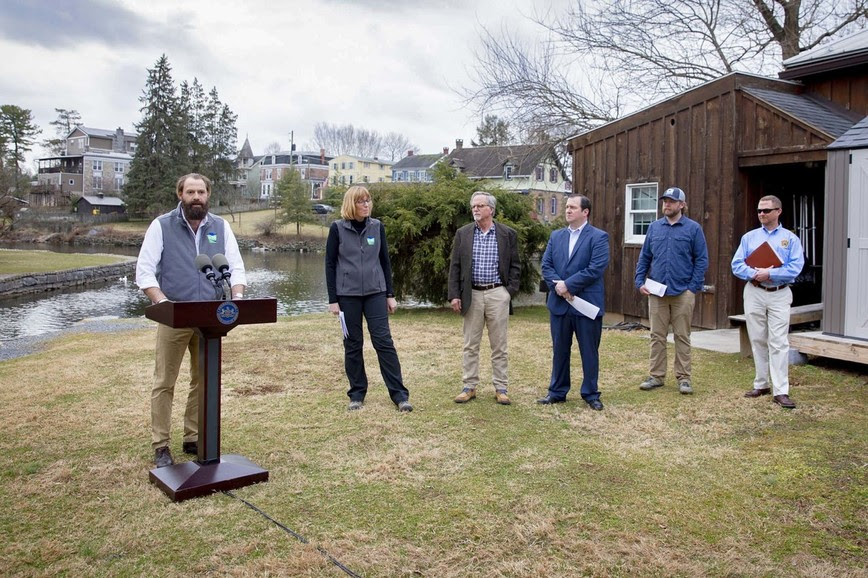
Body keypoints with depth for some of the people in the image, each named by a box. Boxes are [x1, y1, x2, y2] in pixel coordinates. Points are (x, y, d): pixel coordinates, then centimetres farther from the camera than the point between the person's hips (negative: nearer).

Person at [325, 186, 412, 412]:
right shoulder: (337, 228, -2)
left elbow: (385, 261, 9)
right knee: (353, 344, 6)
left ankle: (399, 394, 2)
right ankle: (357, 393, 18)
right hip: (347, 294, -1)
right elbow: (330, 264, 0)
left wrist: (390, 294, 6)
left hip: (375, 292, 1)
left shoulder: (377, 227, 4)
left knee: (384, 341, -3)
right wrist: (332, 299, -4)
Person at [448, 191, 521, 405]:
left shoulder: (508, 234, 3)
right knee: (470, 345, 7)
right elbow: (455, 266, 5)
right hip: (472, 295, 1)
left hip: (498, 294, -1)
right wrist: (454, 295, -2)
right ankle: (469, 387, 16)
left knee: (499, 345, 5)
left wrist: (511, 290, -5)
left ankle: (501, 388, 14)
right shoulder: (463, 234, 6)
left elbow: (515, 266, 6)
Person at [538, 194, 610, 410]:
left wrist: (568, 284, -16)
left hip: (587, 304, -4)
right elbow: (546, 266, 6)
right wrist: (557, 285, -12)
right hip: (559, 303, 4)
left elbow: (596, 269, -15)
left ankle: (591, 394, 19)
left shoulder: (599, 237, -5)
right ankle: (557, 392, 23)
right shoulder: (556, 236, 11)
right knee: (559, 350, 12)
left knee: (589, 352, 6)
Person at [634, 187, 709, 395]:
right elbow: (644, 257, 12)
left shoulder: (693, 228, 0)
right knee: (657, 336, 8)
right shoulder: (654, 227, 9)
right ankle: (656, 376, 16)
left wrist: (694, 287, -9)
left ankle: (683, 378, 13)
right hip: (656, 292, 3)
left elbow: (701, 260, -1)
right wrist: (640, 282, 2)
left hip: (682, 292, -3)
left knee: (682, 337, 5)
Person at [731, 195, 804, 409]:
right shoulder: (749, 237, 10)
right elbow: (736, 265, 1)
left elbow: (795, 268, -8)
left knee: (779, 342, -7)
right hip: (754, 294, 3)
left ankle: (781, 391, -8)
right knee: (758, 341, 9)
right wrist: (754, 274, -17)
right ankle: (761, 384, 19)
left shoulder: (790, 239, 4)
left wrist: (769, 274, -18)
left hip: (779, 295, -2)